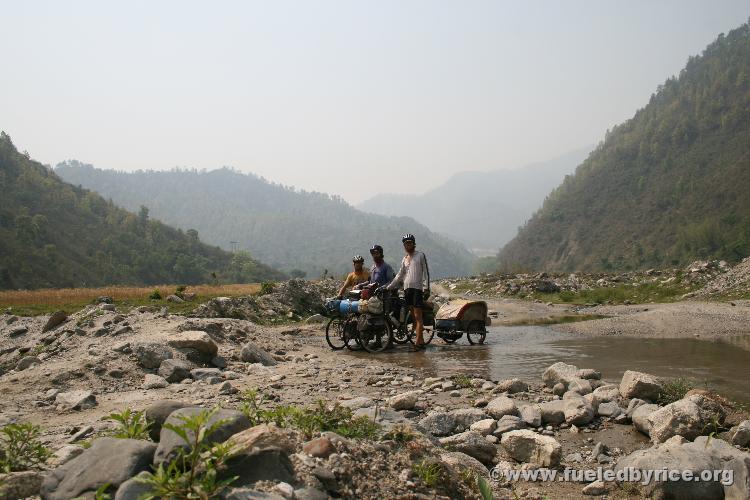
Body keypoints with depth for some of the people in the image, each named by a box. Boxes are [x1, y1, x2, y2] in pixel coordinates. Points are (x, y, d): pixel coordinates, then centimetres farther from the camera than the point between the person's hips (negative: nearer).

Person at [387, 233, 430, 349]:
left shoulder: (420, 256, 2)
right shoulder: (405, 259, 18)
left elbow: (426, 272, -4)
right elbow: (399, 276, 22)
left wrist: (426, 288, -13)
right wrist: (388, 287, 16)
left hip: (417, 288, -6)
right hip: (407, 288, 6)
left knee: (417, 316, -9)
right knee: (413, 316, 5)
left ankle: (418, 342, -12)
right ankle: (421, 340, 9)